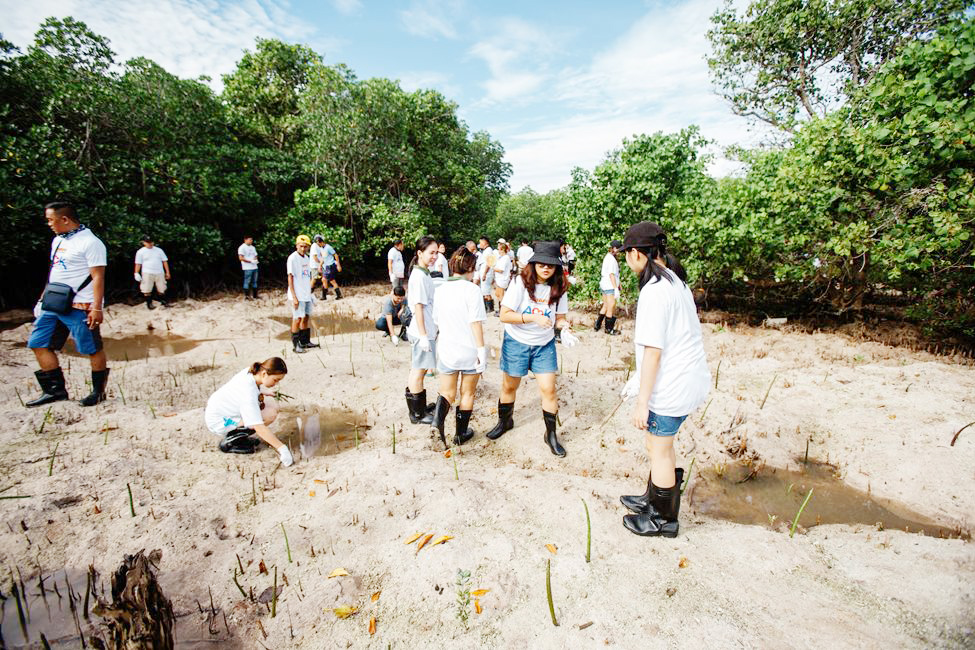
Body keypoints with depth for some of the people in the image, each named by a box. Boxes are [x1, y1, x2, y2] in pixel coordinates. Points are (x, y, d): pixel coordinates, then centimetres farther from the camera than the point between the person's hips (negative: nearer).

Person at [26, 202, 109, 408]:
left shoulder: (90, 243, -11)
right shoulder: (57, 240, 16)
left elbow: (98, 277, -16)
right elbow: (54, 272, 24)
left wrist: (96, 308, -21)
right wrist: (43, 298, 20)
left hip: (80, 307, -9)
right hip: (53, 304, 9)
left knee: (93, 350, -2)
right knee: (39, 344, 10)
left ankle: (99, 391, 12)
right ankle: (55, 390, 19)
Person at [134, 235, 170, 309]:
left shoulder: (159, 250, 11)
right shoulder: (140, 252, 5)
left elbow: (165, 261, 12)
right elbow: (138, 263, 5)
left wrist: (167, 272, 8)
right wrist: (137, 274, -3)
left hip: (159, 273, 2)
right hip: (147, 273, -2)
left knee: (161, 289, 7)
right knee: (147, 289, -1)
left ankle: (163, 301, 23)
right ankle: (149, 303, 10)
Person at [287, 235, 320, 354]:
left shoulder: (307, 258, 11)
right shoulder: (292, 258, -11)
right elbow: (290, 278, -14)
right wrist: (294, 297, -19)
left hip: (306, 294, 8)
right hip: (298, 295, -8)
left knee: (305, 318, 15)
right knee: (297, 319, -5)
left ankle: (305, 342, 25)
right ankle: (296, 344, 3)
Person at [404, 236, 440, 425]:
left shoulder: (424, 273, 11)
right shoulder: (419, 276, -19)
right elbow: (418, 307, -21)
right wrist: (423, 335, -21)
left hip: (426, 330, 10)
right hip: (421, 332, -10)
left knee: (420, 369, 18)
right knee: (418, 370, 1)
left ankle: (421, 406, 32)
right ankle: (417, 414, 13)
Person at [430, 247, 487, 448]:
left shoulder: (441, 290, 3)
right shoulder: (471, 290, -13)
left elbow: (437, 321, 12)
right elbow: (476, 323, -17)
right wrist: (481, 350, -12)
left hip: (446, 350, 4)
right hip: (469, 350, -3)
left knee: (447, 392, 16)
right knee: (467, 393, 16)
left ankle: (437, 421, -10)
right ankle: (461, 433, 27)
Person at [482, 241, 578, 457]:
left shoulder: (558, 287, -6)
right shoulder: (520, 283, -17)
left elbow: (559, 317, 3)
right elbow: (505, 315, -21)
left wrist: (565, 330, -19)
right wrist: (533, 318, -31)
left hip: (545, 345, 2)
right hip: (516, 342, -2)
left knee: (548, 389, 0)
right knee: (509, 386, 13)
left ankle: (551, 434, 19)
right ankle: (504, 421, 40)